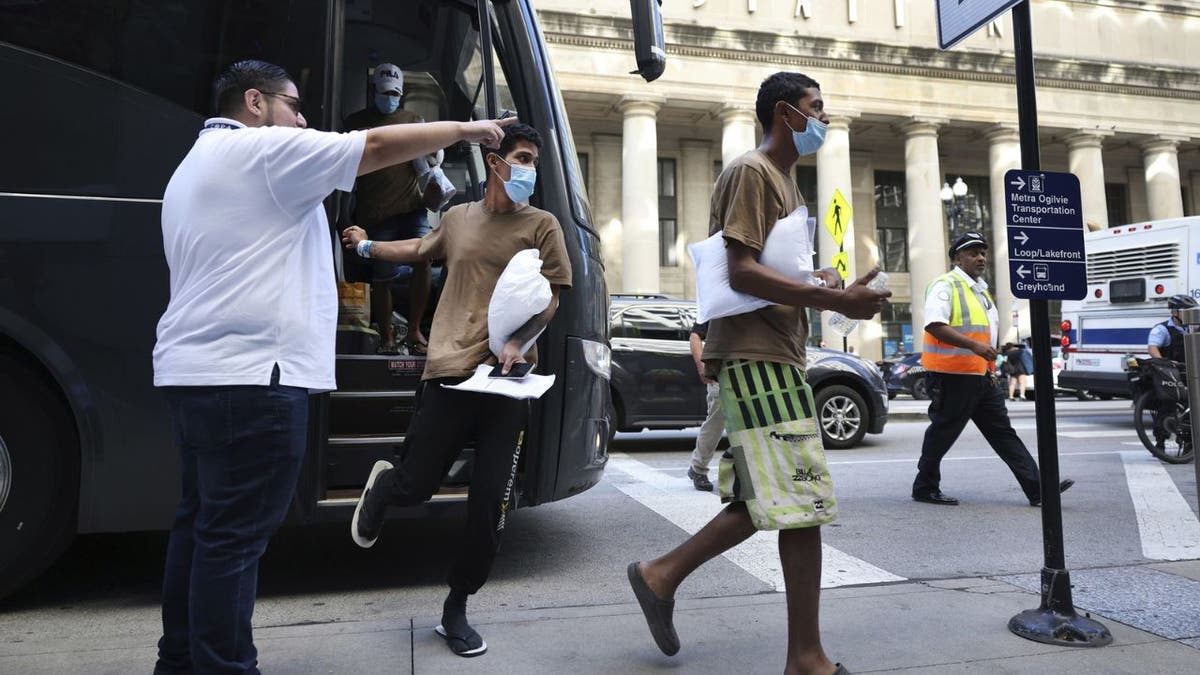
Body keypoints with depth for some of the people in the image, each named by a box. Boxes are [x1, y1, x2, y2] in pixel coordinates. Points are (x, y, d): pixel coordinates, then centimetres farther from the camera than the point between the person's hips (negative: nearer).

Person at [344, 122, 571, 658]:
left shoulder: (541, 225, 5)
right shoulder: (457, 218, 14)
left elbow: (551, 300, 0)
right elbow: (421, 249, 35)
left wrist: (519, 342, -18)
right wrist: (368, 247, 49)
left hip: (507, 379, -1)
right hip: (449, 373, 2)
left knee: (489, 505, 0)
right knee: (416, 486, 4)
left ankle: (456, 610, 21)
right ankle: (381, 483, 44)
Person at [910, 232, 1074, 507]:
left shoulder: (980, 289, 20)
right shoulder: (946, 286, -10)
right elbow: (935, 325, -24)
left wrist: (990, 368, 24)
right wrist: (975, 346, -29)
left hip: (981, 377, 9)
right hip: (952, 376, -9)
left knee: (1004, 432, 8)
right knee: (943, 433, 0)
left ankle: (1037, 489, 10)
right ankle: (924, 488, 14)